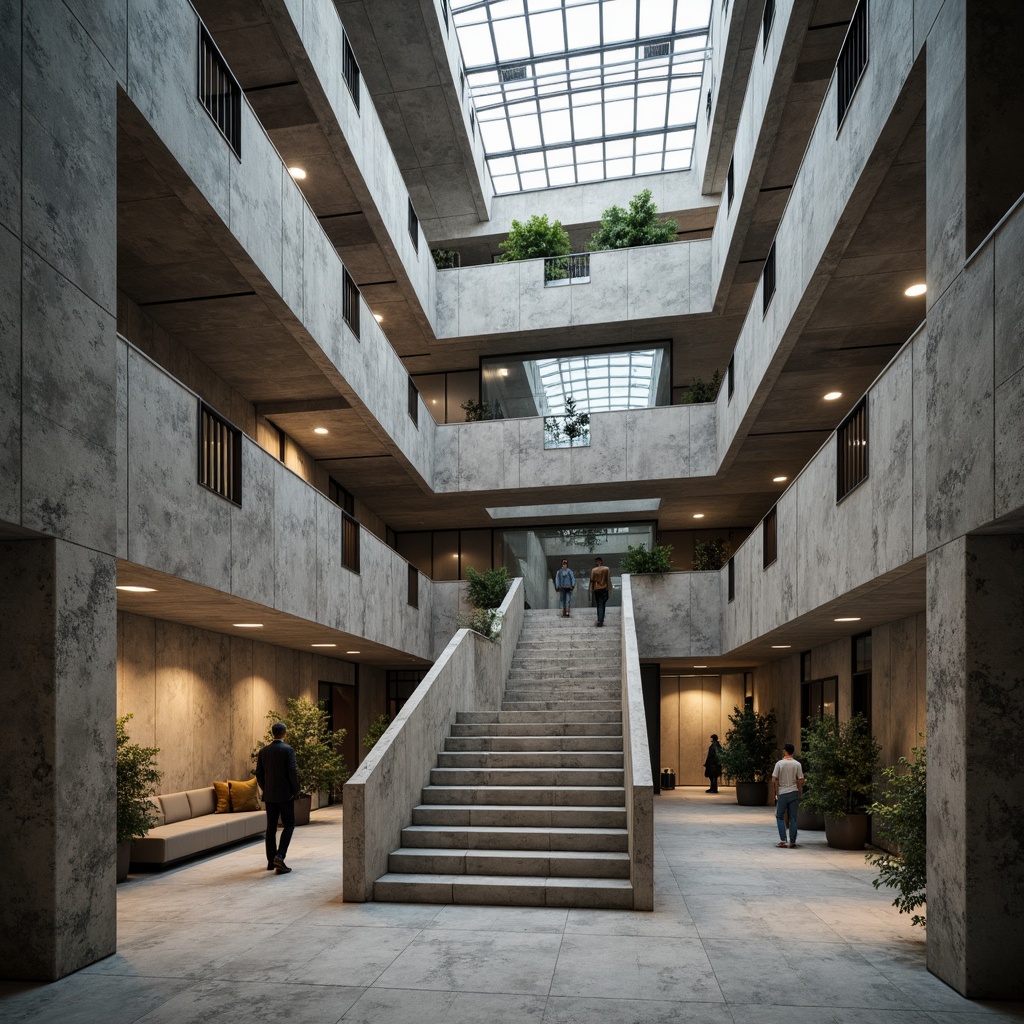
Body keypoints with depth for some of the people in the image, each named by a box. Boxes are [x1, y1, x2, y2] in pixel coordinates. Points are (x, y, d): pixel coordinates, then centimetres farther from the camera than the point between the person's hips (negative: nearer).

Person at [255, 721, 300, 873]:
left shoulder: (263, 751, 4)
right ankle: (280, 856, -12)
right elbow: (293, 772, -15)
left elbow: (259, 774, 6)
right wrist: (295, 791, -2)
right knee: (289, 825, 3)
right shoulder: (288, 750, -11)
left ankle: (271, 861, 14)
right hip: (285, 795, -5)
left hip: (269, 795, 5)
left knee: (271, 828, 11)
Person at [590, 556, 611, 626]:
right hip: (604, 589, -2)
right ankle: (600, 620, -8)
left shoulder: (593, 570, 2)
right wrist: (610, 589, 2)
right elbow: (608, 580, -3)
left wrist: (591, 590, 9)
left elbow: (591, 580, 4)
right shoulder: (606, 569, -2)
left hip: (596, 589, 2)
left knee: (599, 605, 13)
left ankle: (600, 620, 10)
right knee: (602, 605, 2)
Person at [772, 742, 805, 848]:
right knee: (793, 818, 7)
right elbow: (800, 781, -2)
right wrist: (800, 795, 10)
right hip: (794, 793, 2)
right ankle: (792, 842, 7)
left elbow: (774, 780, -7)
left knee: (779, 817, 11)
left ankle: (782, 840, 2)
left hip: (782, 794, -2)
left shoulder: (779, 763, -7)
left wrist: (776, 793, 6)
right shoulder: (797, 764, -3)